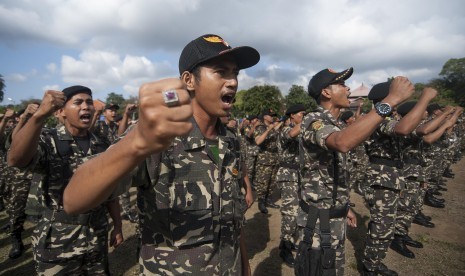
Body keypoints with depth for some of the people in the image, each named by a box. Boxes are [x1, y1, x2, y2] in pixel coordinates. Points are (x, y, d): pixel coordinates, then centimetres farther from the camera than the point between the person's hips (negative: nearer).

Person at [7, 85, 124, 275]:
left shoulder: (100, 147, 2)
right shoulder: (49, 140, -9)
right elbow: (15, 160, -32)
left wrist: (117, 226, 7)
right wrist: (40, 115, -43)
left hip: (97, 238, 4)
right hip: (58, 242, -3)